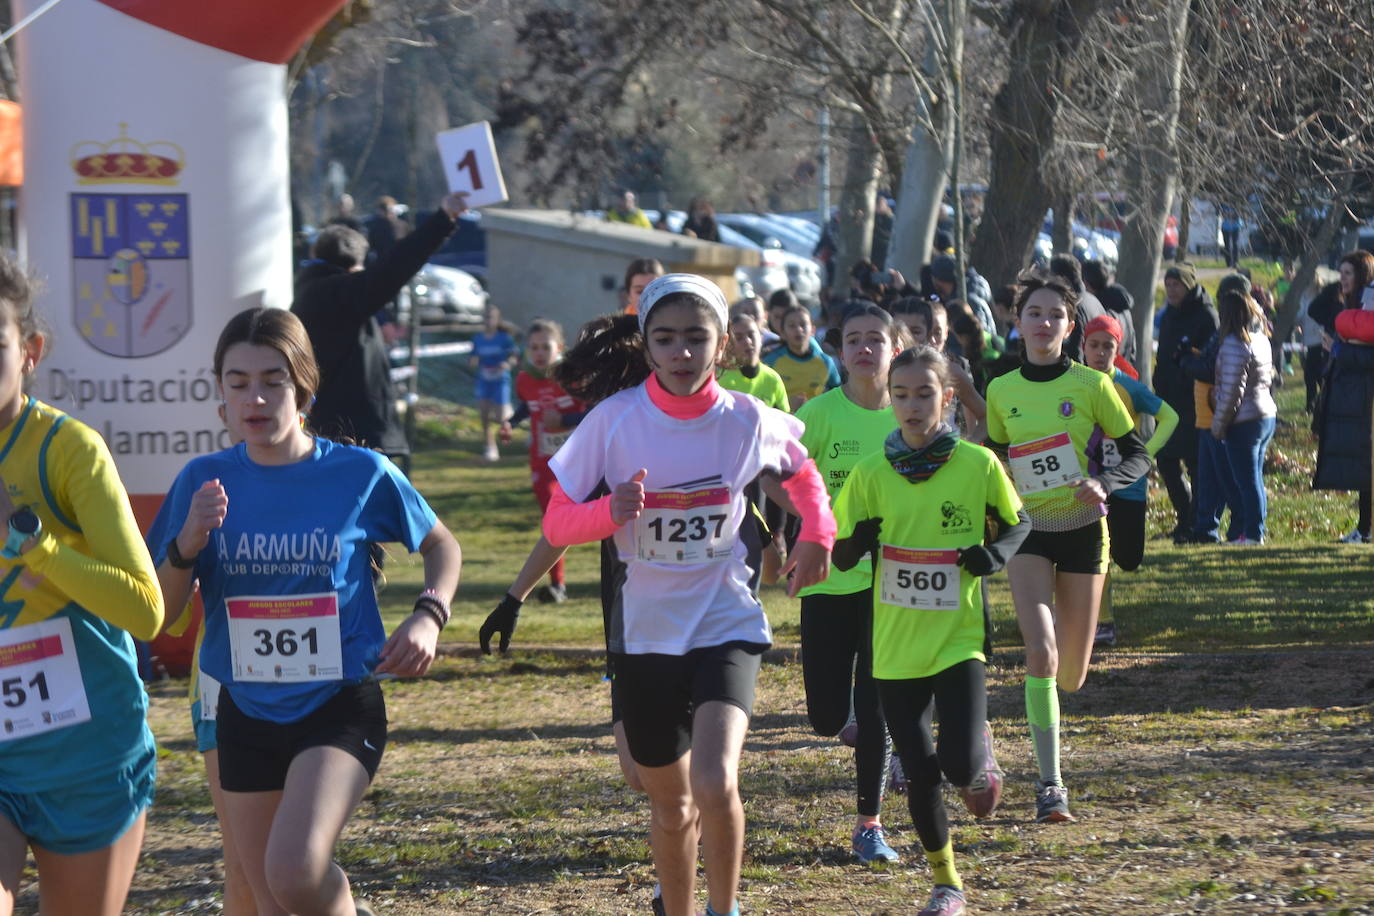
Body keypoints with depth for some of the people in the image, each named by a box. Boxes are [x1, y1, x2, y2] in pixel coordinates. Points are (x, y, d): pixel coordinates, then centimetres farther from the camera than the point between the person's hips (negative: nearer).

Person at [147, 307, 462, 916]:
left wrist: (428, 617, -7)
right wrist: (189, 541, -17)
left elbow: (440, 546, 11)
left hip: (340, 709, -4)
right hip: (245, 713, 4)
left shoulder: (362, 474, -7)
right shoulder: (205, 481, -1)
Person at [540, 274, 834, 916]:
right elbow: (557, 523, -7)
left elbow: (801, 471, 16)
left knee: (715, 784, -22)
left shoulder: (749, 422, -6)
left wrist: (818, 534, 1)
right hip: (643, 635, 1)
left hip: (726, 627, -1)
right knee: (672, 806, 12)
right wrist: (611, 511, -27)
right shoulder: (615, 419, -10)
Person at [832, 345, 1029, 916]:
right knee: (920, 776, 5)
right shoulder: (871, 473, -2)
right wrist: (859, 542, -21)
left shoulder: (978, 464, -5)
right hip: (896, 648, 2)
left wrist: (995, 553, -12)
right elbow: (840, 556, 2)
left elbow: (1018, 522, 9)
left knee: (961, 766, -16)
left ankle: (981, 754, 21)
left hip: (958, 639, -2)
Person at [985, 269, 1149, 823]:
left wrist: (1104, 484, -22)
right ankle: (1050, 786, -16)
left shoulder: (1091, 386, -6)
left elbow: (1137, 455, -3)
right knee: (1040, 653, -20)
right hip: (1028, 533, 0)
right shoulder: (1001, 391, 2)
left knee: (1071, 674, 7)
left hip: (1082, 531, 0)